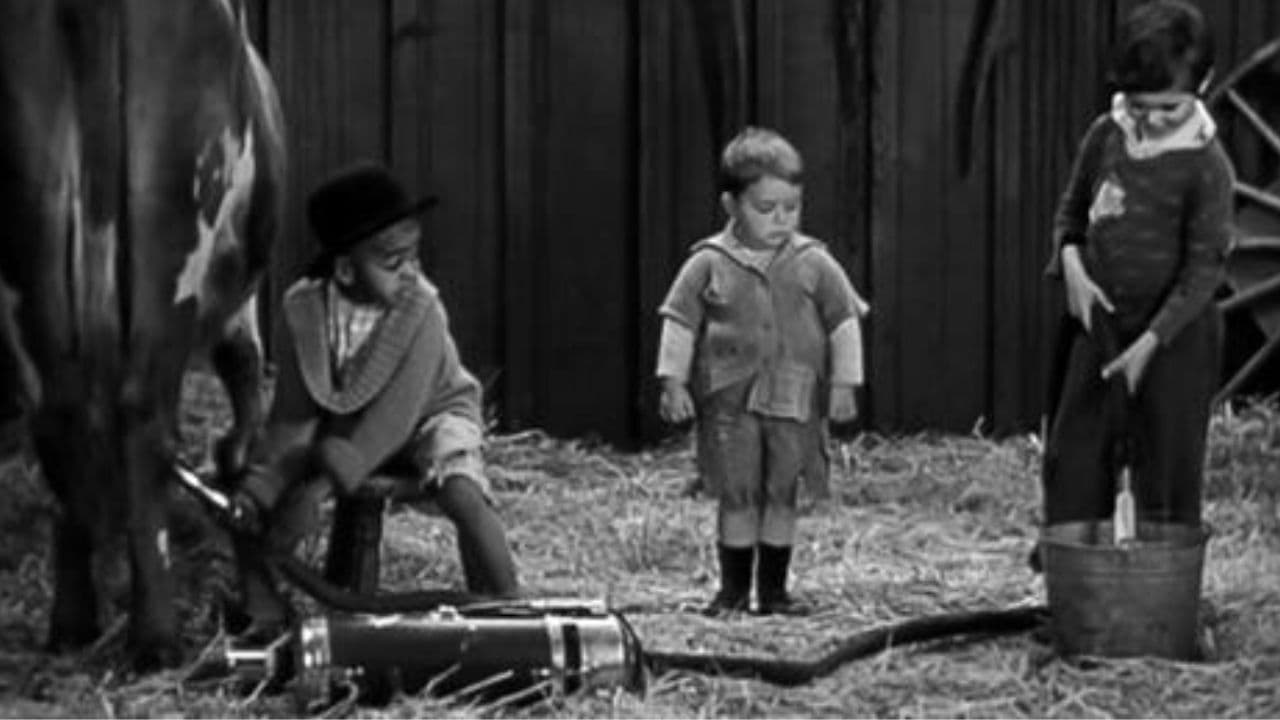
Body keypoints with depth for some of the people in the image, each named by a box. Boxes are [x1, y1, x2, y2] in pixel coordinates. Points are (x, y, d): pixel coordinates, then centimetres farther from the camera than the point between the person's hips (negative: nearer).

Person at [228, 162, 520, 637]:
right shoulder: (305, 308, -19)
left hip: (424, 416, -3)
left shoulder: (421, 312, -29)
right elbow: (293, 414, -11)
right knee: (254, 494, -15)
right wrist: (258, 478, -28)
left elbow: (393, 419, -30)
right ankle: (263, 620, 1)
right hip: (337, 424, 4)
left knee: (464, 496, -32)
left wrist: (319, 490, -35)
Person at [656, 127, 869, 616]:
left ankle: (773, 589, 16)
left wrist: (844, 384, 3)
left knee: (783, 495, 6)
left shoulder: (814, 264, 1)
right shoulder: (709, 264, -3)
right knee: (737, 496, 1)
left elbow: (845, 323, 6)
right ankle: (733, 589, 10)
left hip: (796, 400, 1)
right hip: (729, 401, -1)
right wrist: (673, 383, -3)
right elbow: (679, 324, 2)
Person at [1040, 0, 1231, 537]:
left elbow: (1204, 268, -14)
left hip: (1173, 332, -5)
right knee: (1073, 454, 7)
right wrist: (1071, 263, -6)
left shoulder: (1205, 166, -15)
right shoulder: (1106, 135, 0)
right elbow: (1071, 209, 15)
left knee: (1167, 465, 2)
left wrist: (1149, 342, -20)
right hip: (1100, 320, 5)